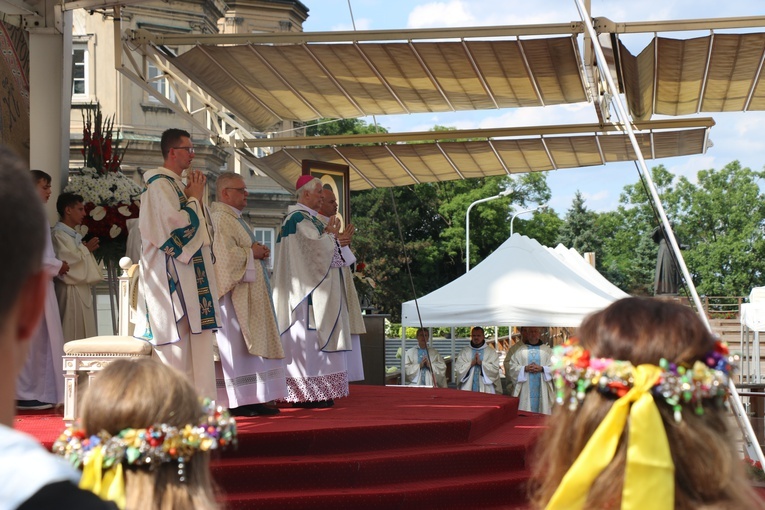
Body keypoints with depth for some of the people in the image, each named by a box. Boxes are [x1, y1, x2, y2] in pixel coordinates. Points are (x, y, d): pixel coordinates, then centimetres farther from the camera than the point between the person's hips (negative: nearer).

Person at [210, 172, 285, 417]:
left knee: (251, 345, 9)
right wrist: (252, 252, -11)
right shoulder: (220, 219, -12)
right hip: (234, 292, -11)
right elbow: (225, 255, -24)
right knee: (237, 345, -10)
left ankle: (252, 399, 10)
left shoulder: (237, 219, 21)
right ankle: (237, 402, -9)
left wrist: (261, 252, 8)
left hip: (251, 292, 11)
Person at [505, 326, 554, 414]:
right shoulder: (519, 350, 10)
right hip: (525, 390, 0)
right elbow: (511, 367, 2)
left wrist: (542, 368, -14)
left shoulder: (547, 350, 10)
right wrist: (525, 368, -13)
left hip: (541, 389, 0)